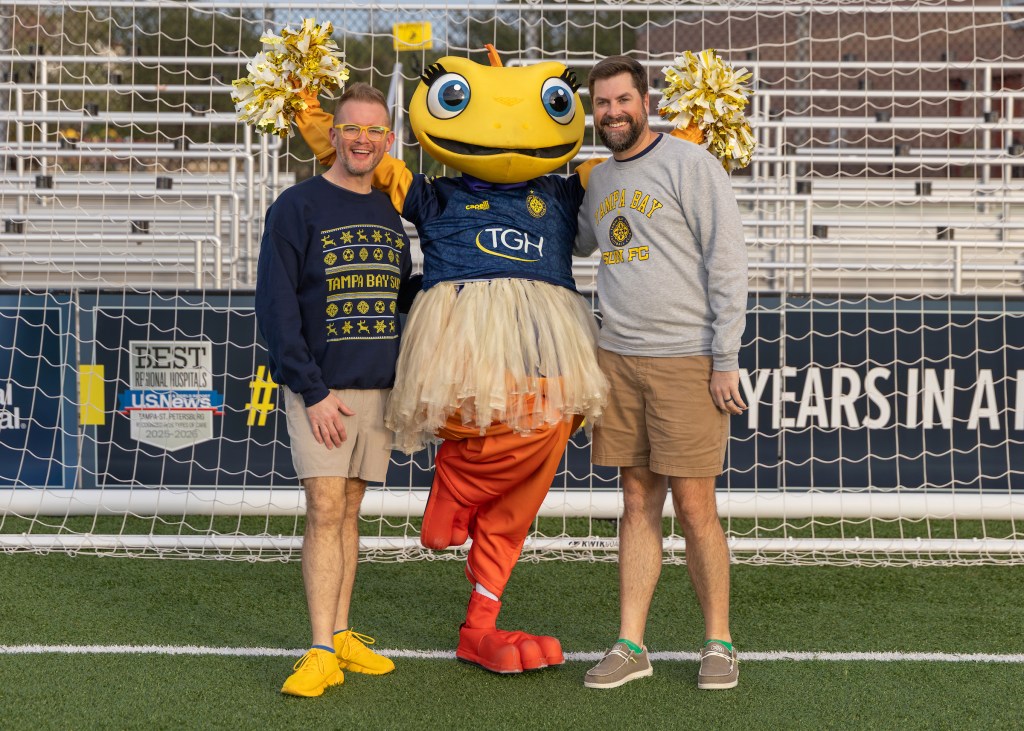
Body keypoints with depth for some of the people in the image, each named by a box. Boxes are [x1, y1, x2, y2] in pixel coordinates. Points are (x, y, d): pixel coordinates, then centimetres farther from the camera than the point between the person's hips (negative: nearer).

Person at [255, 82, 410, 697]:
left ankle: (341, 634, 16)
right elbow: (276, 305, -10)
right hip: (321, 388, -5)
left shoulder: (390, 214, 11)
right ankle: (322, 651, -6)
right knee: (325, 510, -8)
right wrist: (312, 391, -14)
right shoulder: (298, 206, -5)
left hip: (380, 387, 5)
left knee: (349, 511, 10)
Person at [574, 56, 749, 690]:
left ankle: (719, 644, 12)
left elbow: (727, 263, -8)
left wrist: (726, 362, -12)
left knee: (694, 507, -2)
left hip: (687, 361, -5)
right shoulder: (598, 180, 15)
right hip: (618, 358, 6)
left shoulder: (689, 163, -4)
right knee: (638, 503, 8)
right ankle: (630, 645, 13)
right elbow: (571, 244, 34)